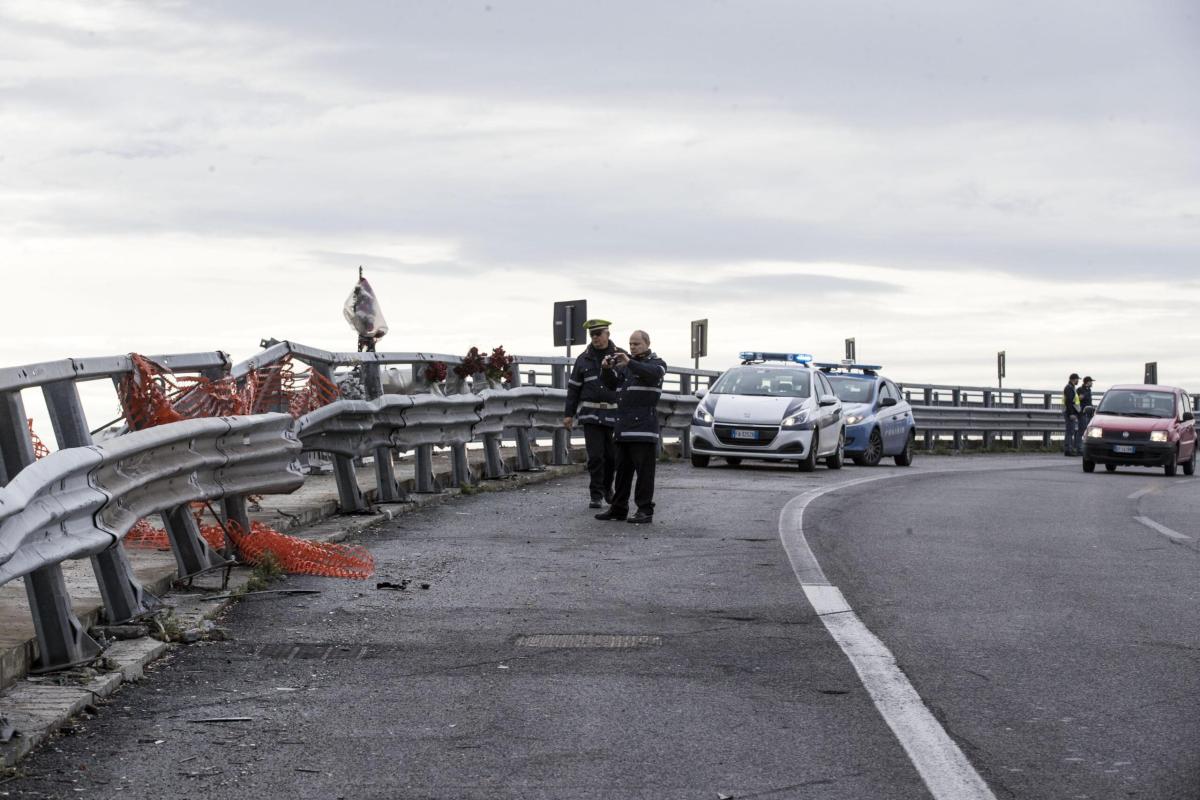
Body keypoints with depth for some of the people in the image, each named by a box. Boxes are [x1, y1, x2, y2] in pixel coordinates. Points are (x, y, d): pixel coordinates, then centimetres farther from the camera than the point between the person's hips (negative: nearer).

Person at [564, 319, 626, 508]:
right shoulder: (584, 359, 7)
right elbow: (573, 387, 9)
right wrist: (569, 414, 5)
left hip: (614, 414, 0)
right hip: (591, 414, 0)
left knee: (613, 456, 6)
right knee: (595, 456, -5)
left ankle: (607, 487, 29)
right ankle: (596, 495, 1)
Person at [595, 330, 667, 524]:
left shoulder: (656, 363, 3)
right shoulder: (626, 364, 21)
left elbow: (652, 373, -21)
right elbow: (611, 383, 13)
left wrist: (630, 363, -32)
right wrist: (607, 369, -7)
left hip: (644, 427, -7)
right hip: (624, 426, 7)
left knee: (644, 471, -7)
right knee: (622, 469, 9)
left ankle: (645, 511, -7)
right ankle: (618, 508, 14)